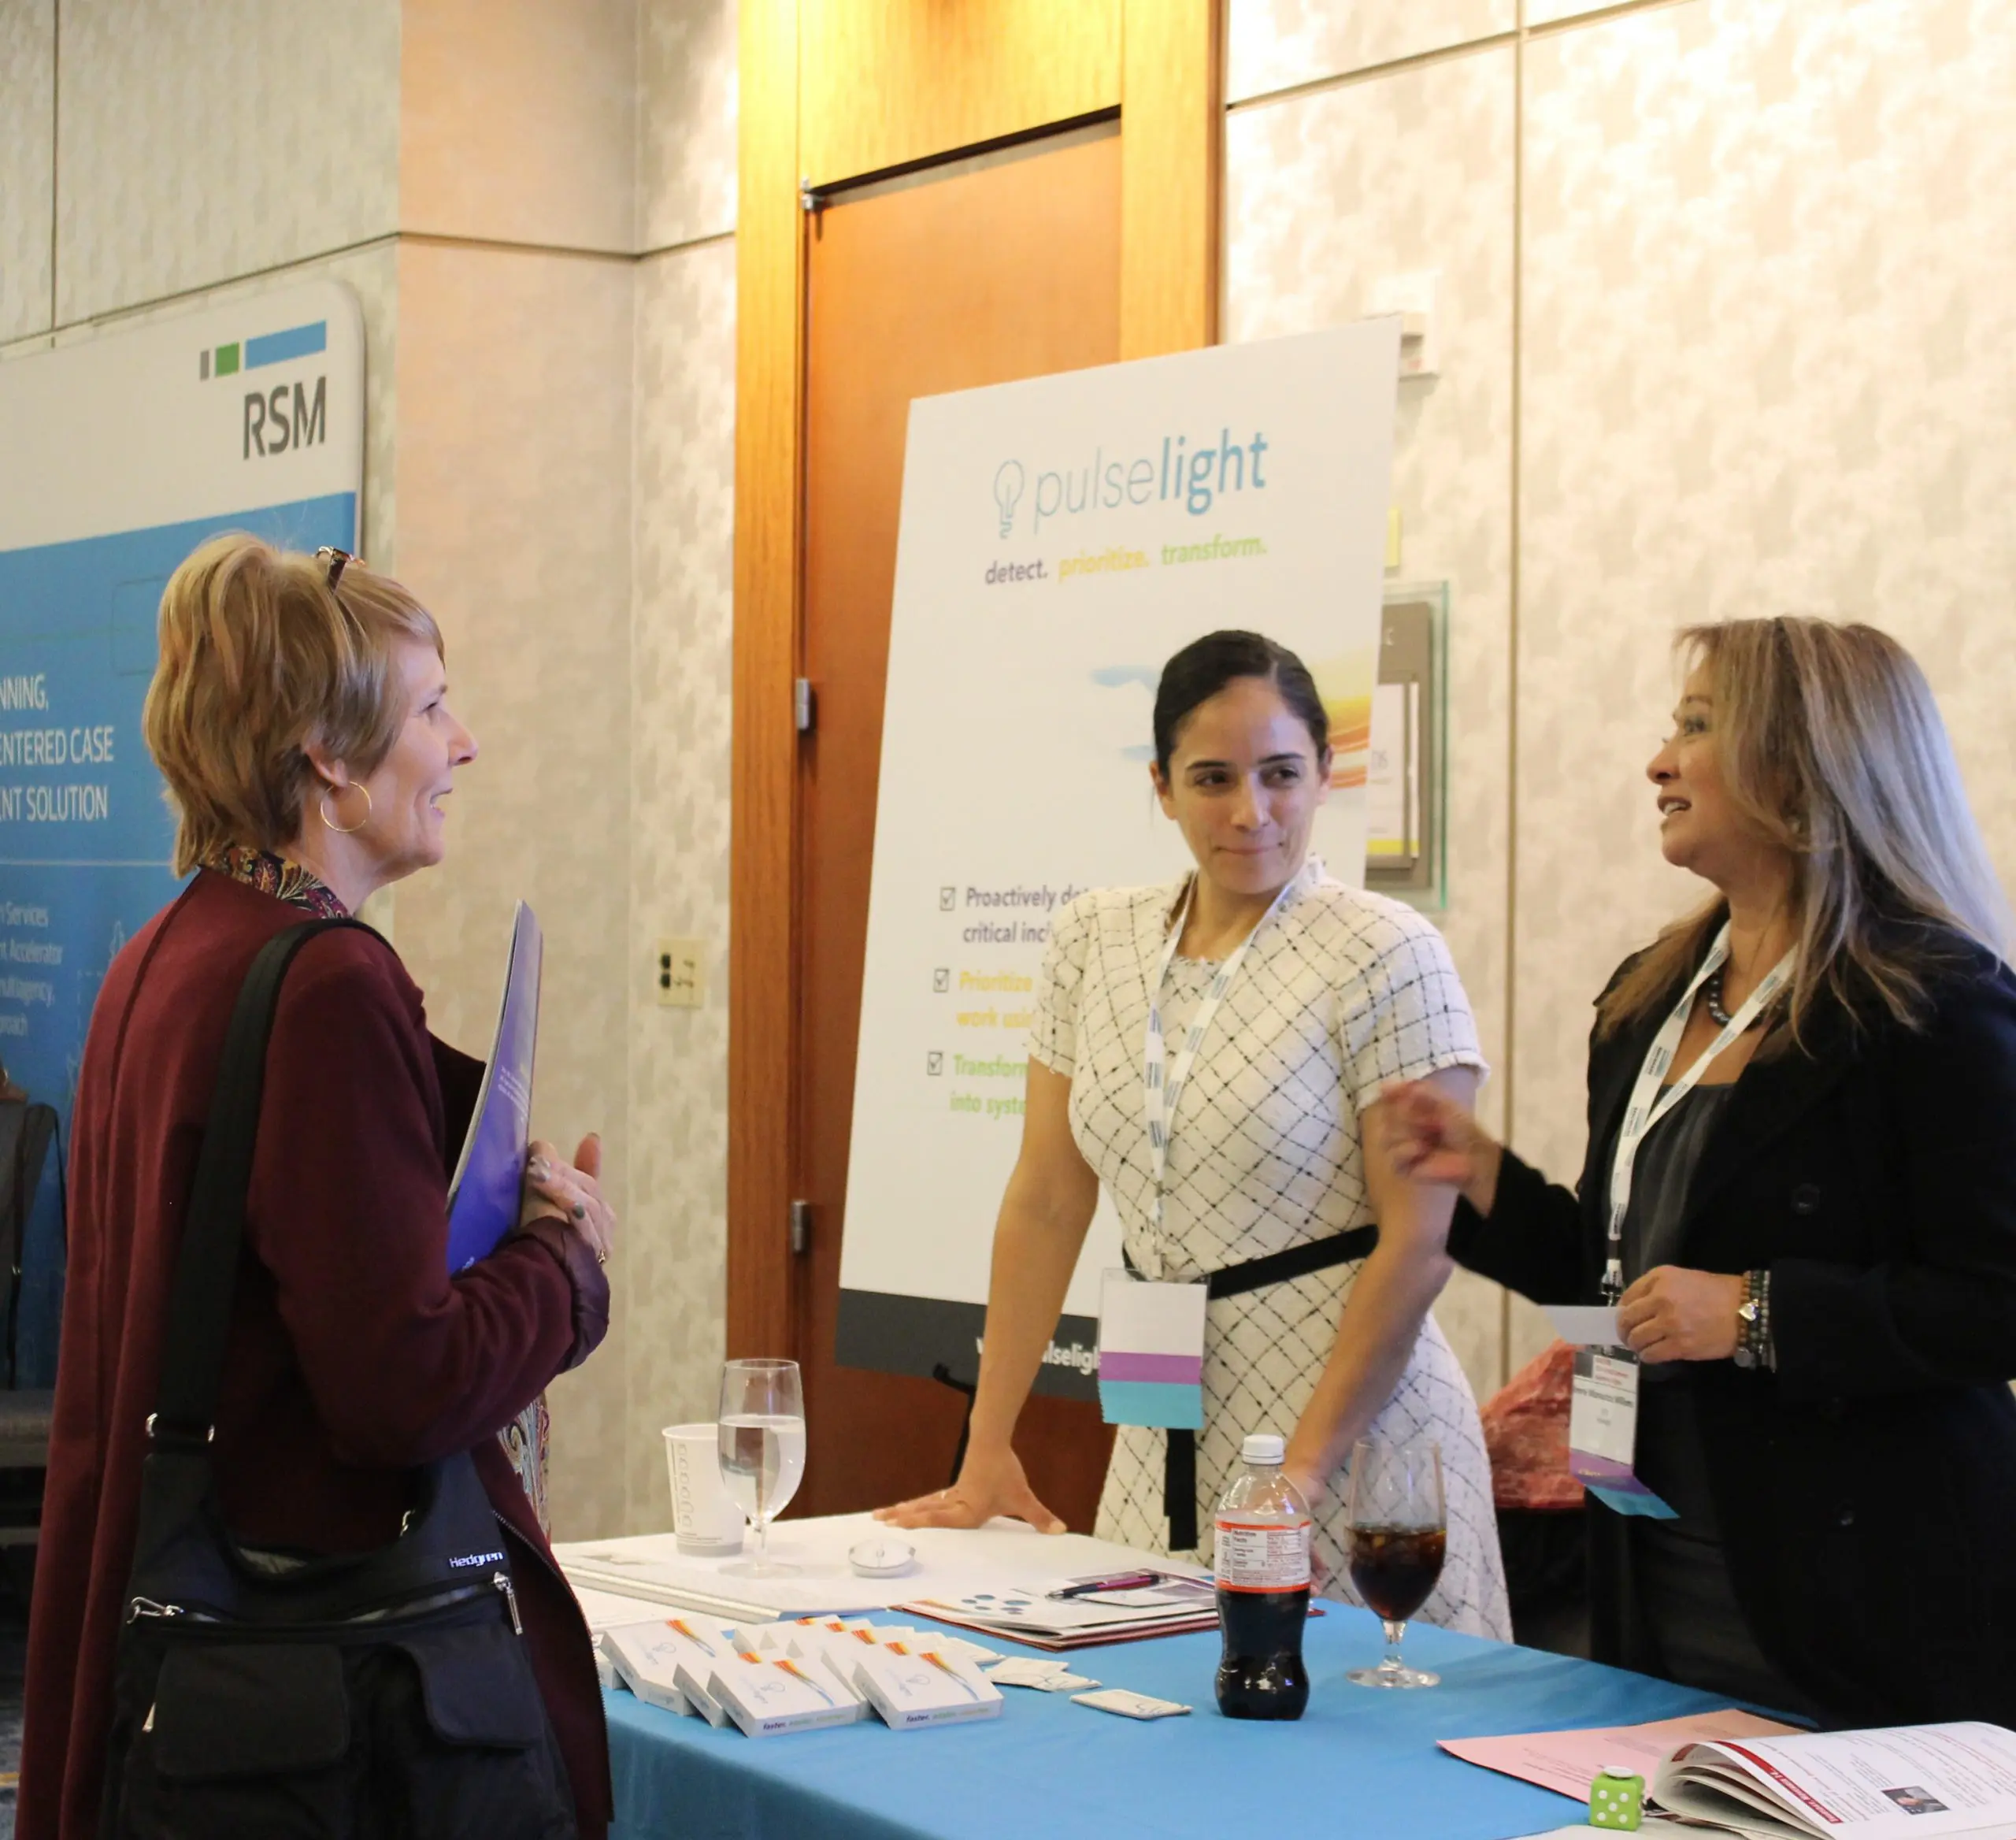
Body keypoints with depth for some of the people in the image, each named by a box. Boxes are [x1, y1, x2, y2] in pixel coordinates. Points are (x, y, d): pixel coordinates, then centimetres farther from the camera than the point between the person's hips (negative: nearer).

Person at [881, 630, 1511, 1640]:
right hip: (1162, 1436, 5)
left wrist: (1304, 1471, -18)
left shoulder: (1386, 954, -10)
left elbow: (1416, 1242, -13)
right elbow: (1046, 1202, 8)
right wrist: (987, 1451, 5)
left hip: (1351, 1429, -5)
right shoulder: (1095, 939, 6)